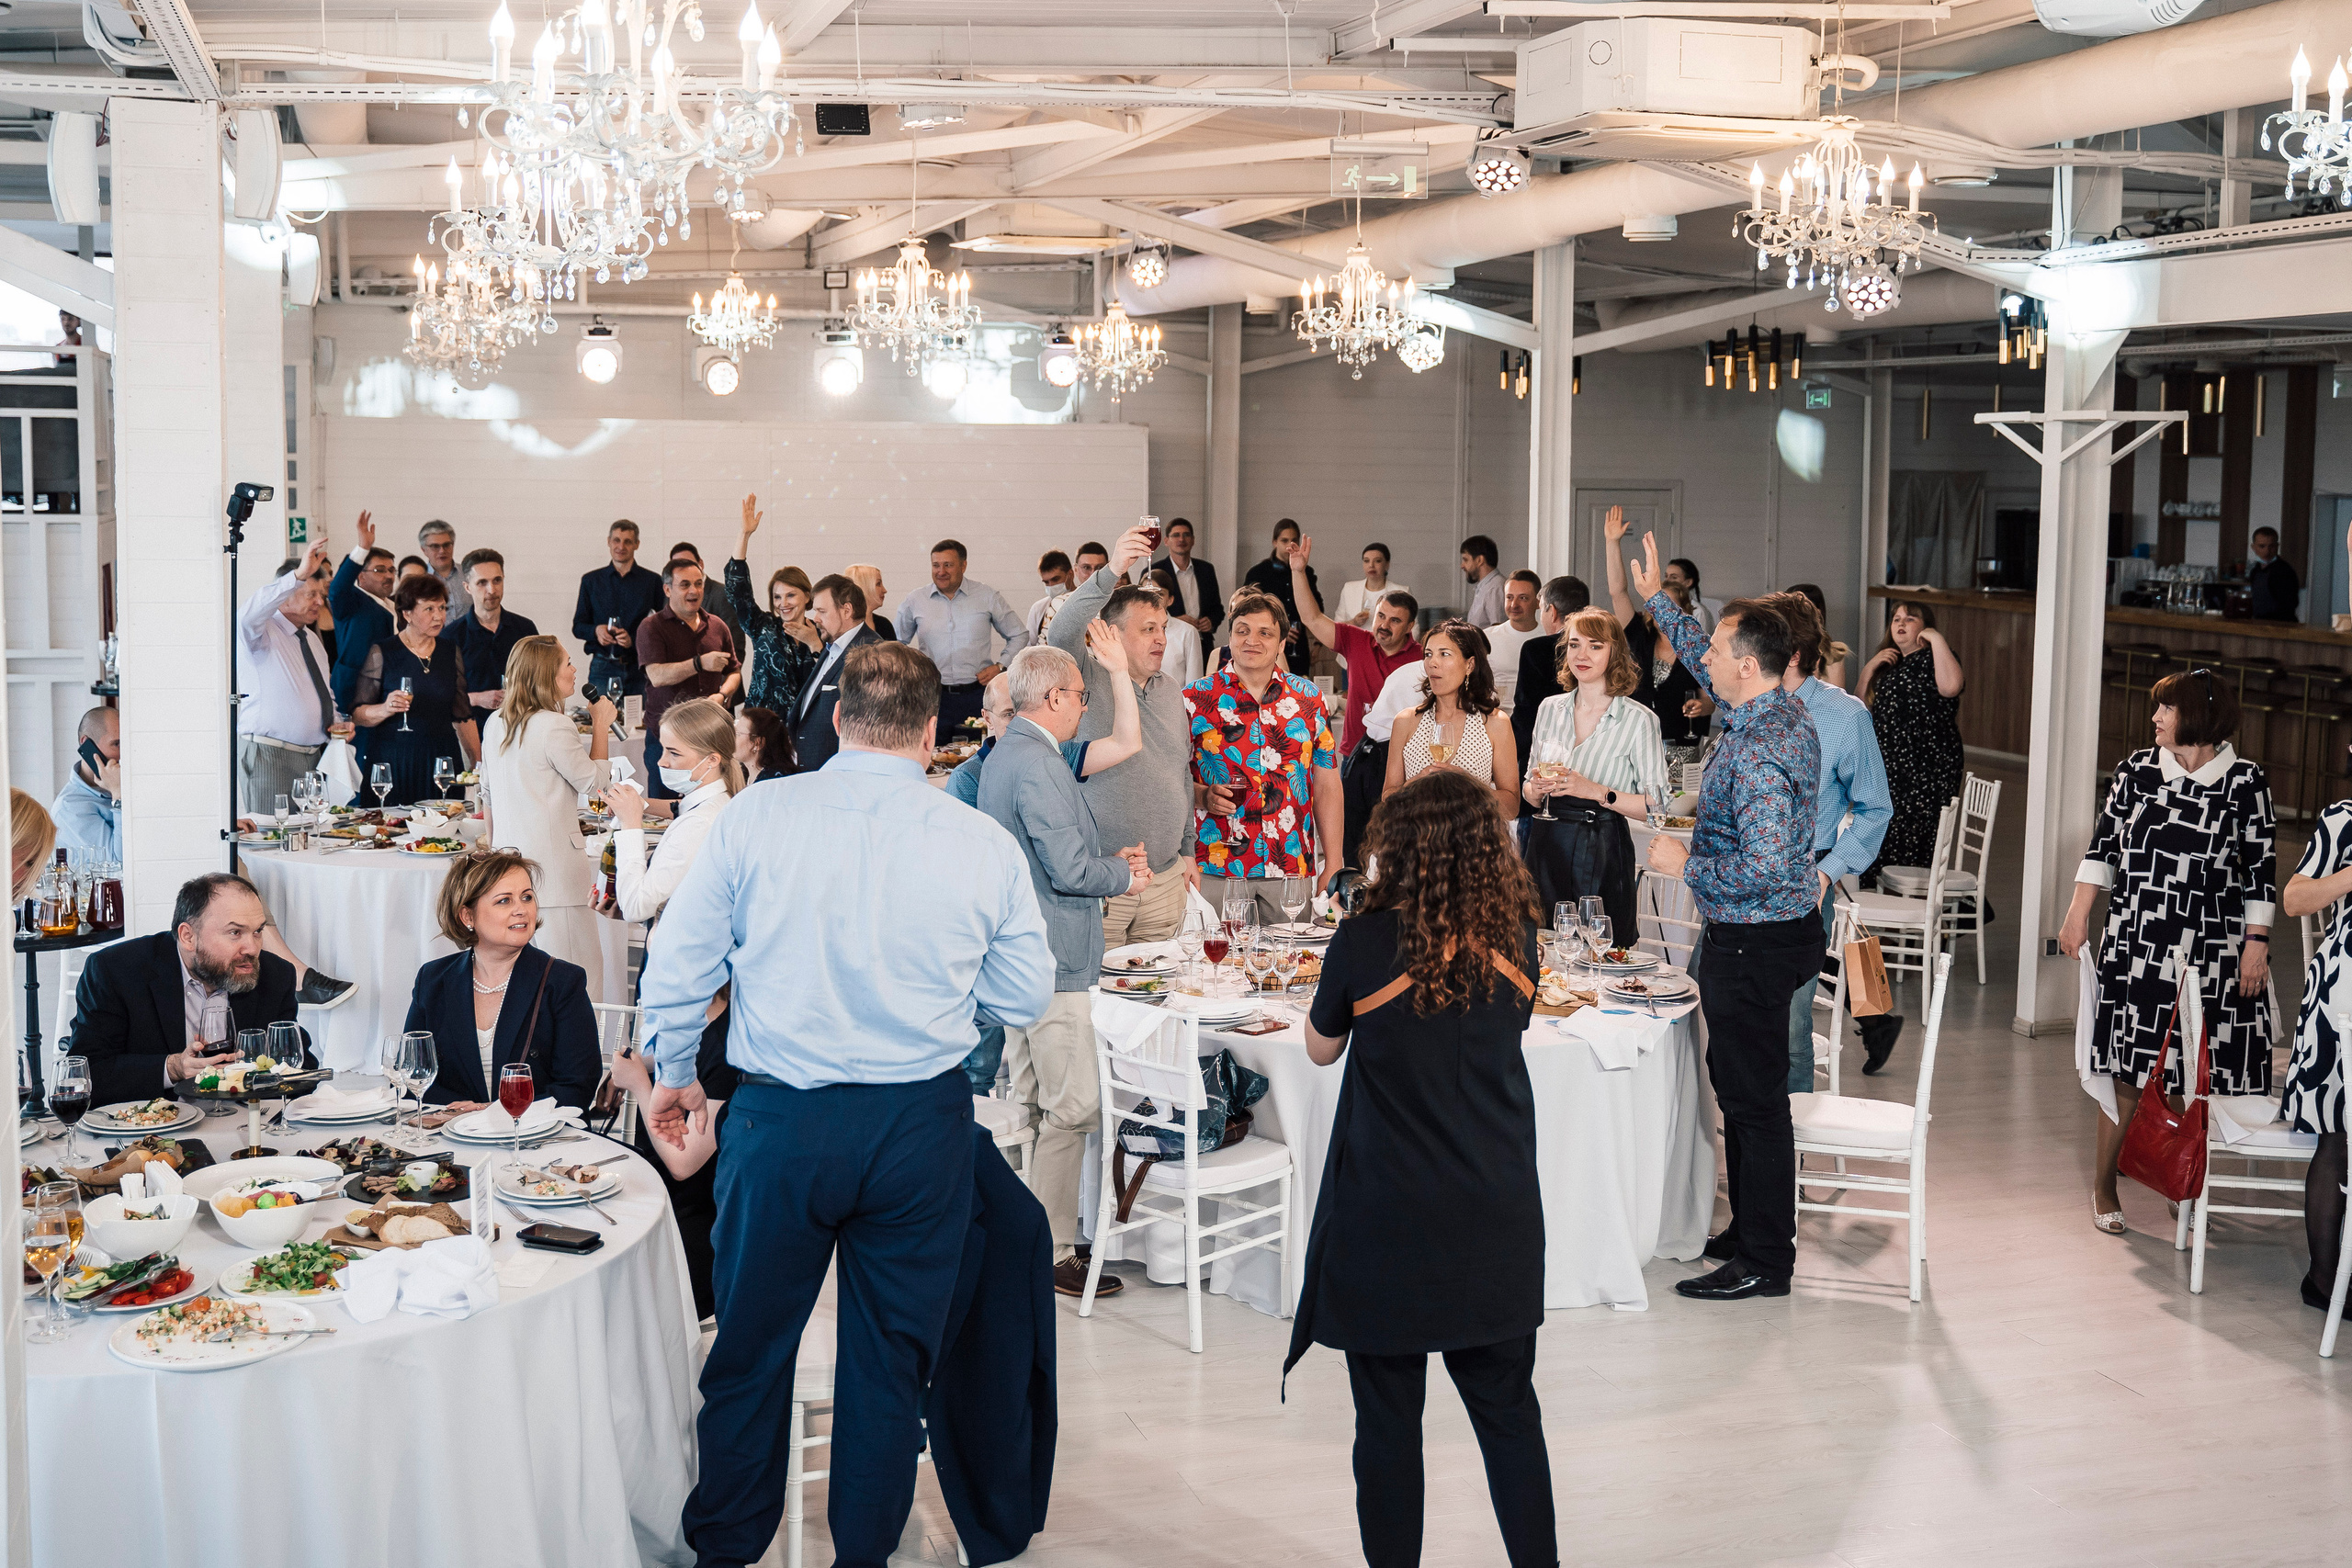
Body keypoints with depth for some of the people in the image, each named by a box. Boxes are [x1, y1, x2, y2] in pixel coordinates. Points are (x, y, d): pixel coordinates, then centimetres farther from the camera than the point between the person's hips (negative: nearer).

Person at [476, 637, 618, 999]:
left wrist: (490, 837, 34)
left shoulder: (495, 724, 10)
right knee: (577, 967, -4)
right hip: (553, 864, -8)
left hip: (510, 859, 8)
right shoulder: (554, 726, -16)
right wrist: (601, 725, 6)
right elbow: (593, 780, -5)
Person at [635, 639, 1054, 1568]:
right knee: (891, 1359, 14)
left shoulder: (755, 817, -5)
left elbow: (678, 966, 0)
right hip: (921, 1126, 0)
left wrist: (673, 1072, 17)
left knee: (750, 1350, 14)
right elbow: (1026, 1001, 4)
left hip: (781, 1119, 0)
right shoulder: (986, 846, -4)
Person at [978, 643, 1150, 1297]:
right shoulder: (1037, 765, -19)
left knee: (1030, 1106, 17)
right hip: (1054, 957, -11)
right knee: (1073, 1108, -6)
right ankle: (1051, 1253, -3)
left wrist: (1108, 859, 13)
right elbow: (1069, 870, -21)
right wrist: (1125, 877, -3)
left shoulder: (1005, 755, 15)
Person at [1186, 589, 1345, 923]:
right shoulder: (1196, 698, 3)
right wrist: (1203, 795, -16)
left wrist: (1333, 865, 5)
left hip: (1290, 869, 2)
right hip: (1215, 869, -2)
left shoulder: (1308, 699, 9)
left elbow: (1326, 786, 10)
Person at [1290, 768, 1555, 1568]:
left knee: (1388, 1418, 8)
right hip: (1496, 1216, 3)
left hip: (1389, 1217, -3)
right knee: (1508, 1408, 14)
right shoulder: (1514, 941, -3)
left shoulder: (1364, 941, -14)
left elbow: (1321, 1048, 3)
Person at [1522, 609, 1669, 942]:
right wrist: (1538, 787, -5)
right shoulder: (1550, 709, 10)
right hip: (1547, 850, 4)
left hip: (1605, 857, -4)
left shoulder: (1639, 720, -6)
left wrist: (1596, 791, -20)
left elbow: (1657, 807, -11)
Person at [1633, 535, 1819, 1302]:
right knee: (1741, 1088, 19)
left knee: (1753, 1097, -2)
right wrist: (1656, 600, 26)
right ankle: (1751, 1230, 31)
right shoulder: (1783, 711, 5)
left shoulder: (1757, 754, -26)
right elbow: (1703, 662, 24)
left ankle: (1764, 1261, 7)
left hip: (1753, 944, -10)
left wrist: (1686, 863, -17)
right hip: (1766, 934, 10)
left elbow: (1761, 867, -32)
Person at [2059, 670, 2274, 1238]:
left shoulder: (2244, 782, -3)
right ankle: (2103, 1185, 14)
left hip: (2212, 951, -1)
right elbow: (2104, 843, 9)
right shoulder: (2137, 769, 4)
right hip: (2136, 944, 1)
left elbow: (2262, 868, 0)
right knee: (2128, 1071, 2)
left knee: (2200, 1075, 1)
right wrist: (2079, 913, 6)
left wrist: (2257, 943, -3)